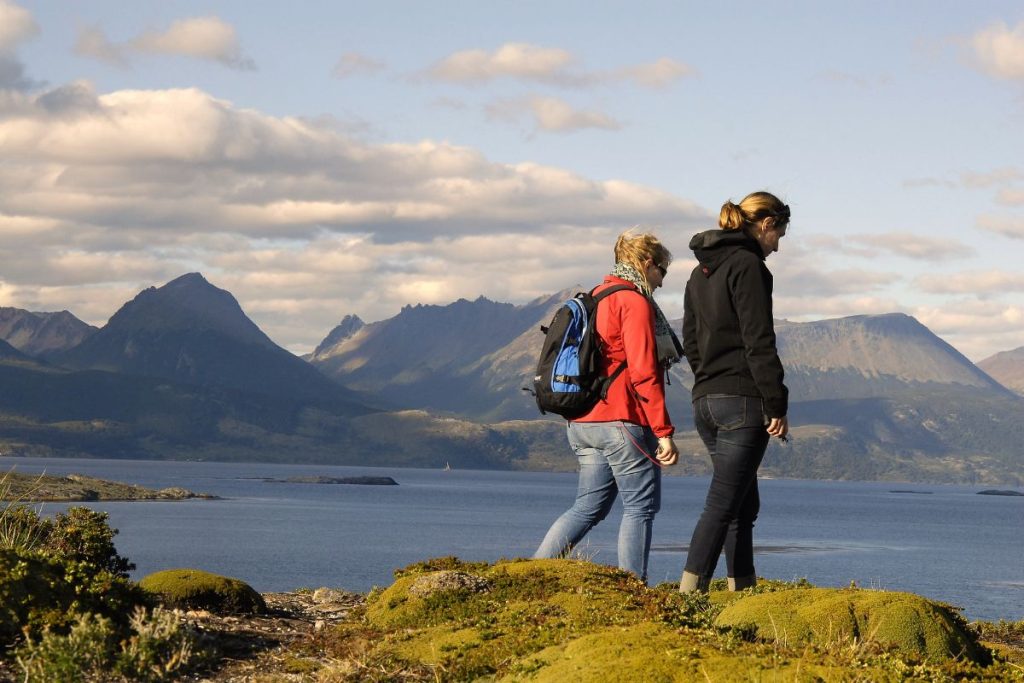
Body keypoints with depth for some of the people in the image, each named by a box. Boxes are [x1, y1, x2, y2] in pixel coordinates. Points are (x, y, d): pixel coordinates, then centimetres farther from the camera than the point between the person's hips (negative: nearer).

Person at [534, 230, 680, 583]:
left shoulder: (596, 299, 19)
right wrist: (664, 431, -17)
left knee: (588, 507, 12)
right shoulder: (635, 302, -10)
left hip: (583, 422, 9)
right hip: (622, 421, -9)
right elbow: (643, 372, -17)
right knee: (641, 506, 0)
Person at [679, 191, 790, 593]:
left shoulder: (701, 270, 18)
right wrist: (777, 405, -13)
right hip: (743, 400, -9)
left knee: (745, 503, 15)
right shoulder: (748, 265, -10)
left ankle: (743, 590, 16)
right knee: (722, 504, -11)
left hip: (705, 399, 9)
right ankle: (689, 596, -17)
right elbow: (759, 342, -15)